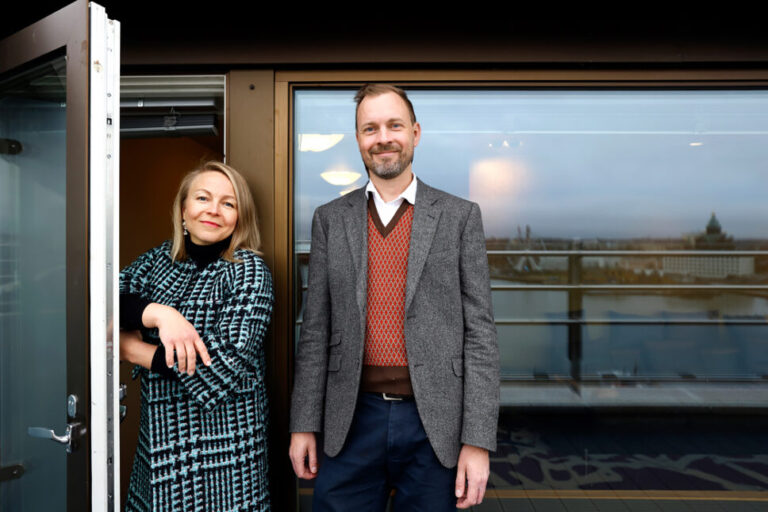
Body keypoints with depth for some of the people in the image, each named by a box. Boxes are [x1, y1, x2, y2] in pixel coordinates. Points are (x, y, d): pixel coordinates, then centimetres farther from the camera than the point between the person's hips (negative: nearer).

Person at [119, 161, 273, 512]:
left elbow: (227, 364, -19)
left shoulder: (248, 270, -11)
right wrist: (157, 313, -25)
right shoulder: (160, 259, 4)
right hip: (157, 435, 4)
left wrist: (130, 349, -11)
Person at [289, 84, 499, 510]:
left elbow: (480, 331, -3)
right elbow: (316, 329, 4)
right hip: (352, 422, 2)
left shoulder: (460, 216, -1)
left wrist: (478, 441, -7)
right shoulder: (329, 219, 4)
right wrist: (303, 424, 3)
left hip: (434, 424, -1)